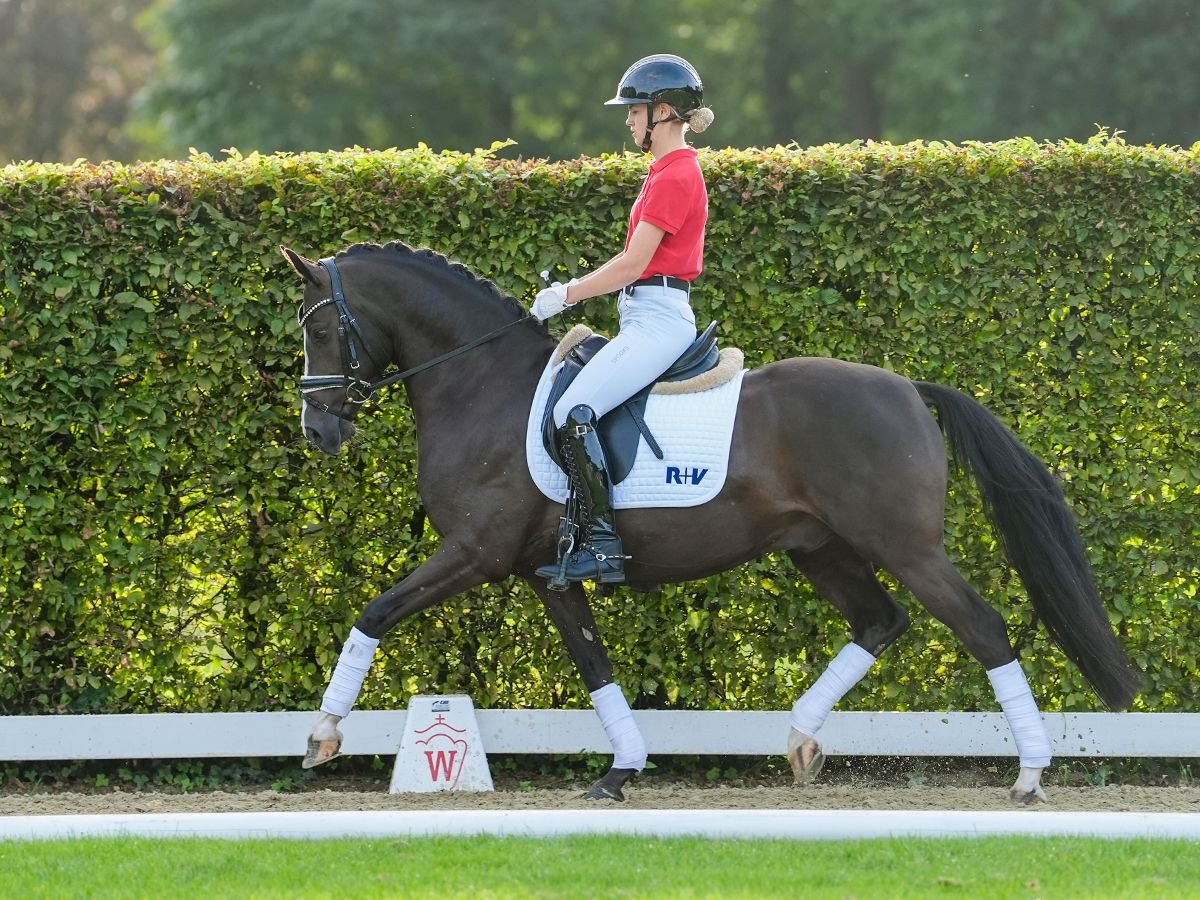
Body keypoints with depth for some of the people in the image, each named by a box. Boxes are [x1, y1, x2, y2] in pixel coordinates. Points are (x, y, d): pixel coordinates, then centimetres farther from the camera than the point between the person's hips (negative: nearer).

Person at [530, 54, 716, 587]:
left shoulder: (675, 177, -13)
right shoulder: (668, 172, 18)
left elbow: (632, 264, -16)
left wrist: (568, 296, -8)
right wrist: (574, 289, 11)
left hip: (657, 319, -11)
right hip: (648, 318, 11)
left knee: (572, 413, -22)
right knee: (575, 410, 12)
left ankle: (603, 544, -24)